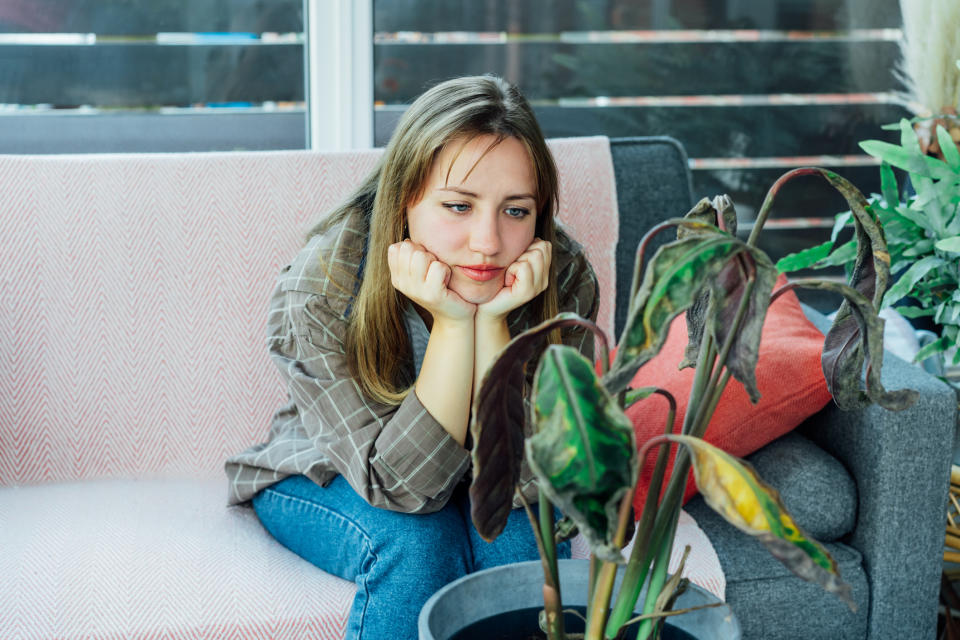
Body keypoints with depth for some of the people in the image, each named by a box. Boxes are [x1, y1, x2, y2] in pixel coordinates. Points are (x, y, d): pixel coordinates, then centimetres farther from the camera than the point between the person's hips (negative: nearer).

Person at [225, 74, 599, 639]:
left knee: (522, 526, -29)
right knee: (416, 542, -32)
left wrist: (491, 321, -38)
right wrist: (452, 322, -41)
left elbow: (525, 477, -25)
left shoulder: (566, 278, -24)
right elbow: (403, 485, -30)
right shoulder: (316, 292, -31)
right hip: (328, 481, -2)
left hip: (470, 486, 2)